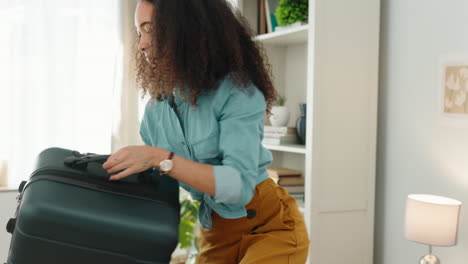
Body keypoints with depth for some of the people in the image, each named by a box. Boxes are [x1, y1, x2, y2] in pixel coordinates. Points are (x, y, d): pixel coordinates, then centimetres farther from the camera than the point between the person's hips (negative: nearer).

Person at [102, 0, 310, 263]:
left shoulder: (237, 91, -19)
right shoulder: (156, 109, 0)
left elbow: (239, 186, -29)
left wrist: (161, 159, -34)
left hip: (270, 225, -6)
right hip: (214, 235, 6)